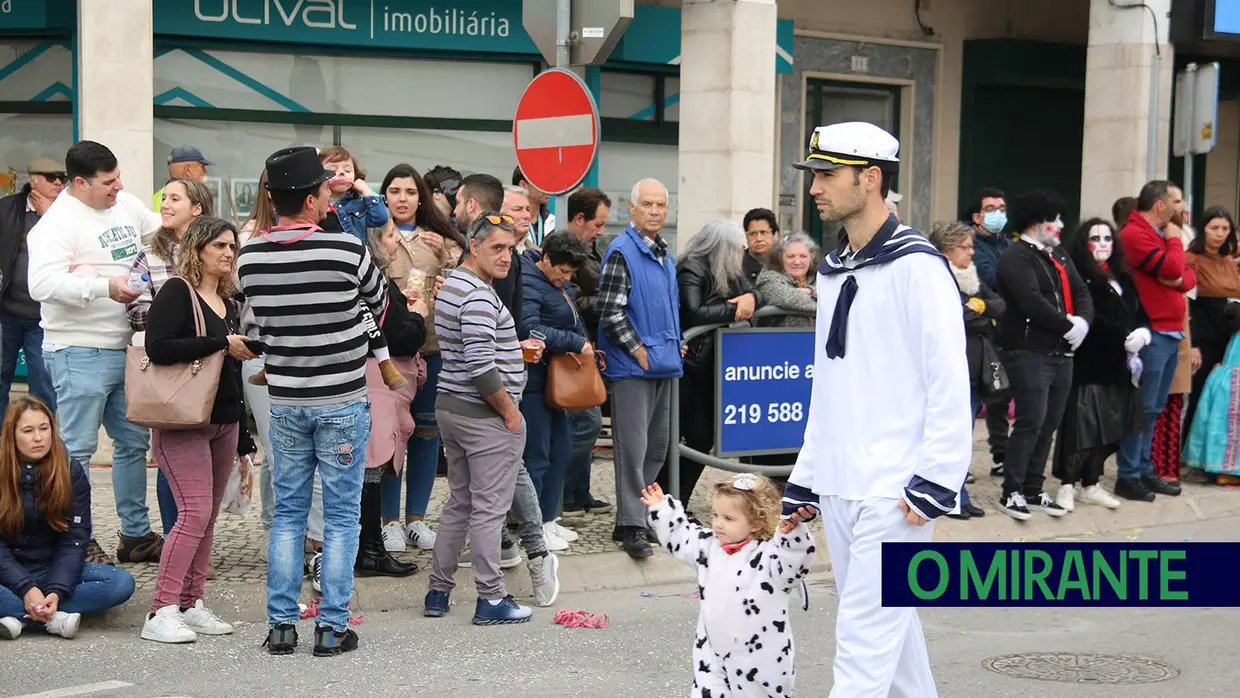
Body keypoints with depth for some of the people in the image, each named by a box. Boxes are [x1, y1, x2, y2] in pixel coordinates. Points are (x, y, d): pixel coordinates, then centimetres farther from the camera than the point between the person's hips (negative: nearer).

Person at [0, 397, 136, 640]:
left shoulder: (72, 473, -1)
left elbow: (74, 540, -6)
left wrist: (56, 592, -22)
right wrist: (27, 588, -25)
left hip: (54, 570, 3)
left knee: (121, 583, -24)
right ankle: (53, 618, -30)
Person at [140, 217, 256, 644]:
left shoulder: (227, 302, 17)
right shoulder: (177, 293, -6)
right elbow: (158, 348, -21)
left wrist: (244, 438, 21)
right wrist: (222, 344, -18)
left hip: (224, 423, 8)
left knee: (209, 516, 8)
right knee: (195, 512, -14)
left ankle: (192, 604, 15)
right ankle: (162, 612, -10)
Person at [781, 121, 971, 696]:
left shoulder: (916, 266, -11)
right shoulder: (833, 271, 15)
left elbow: (949, 384, -14)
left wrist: (934, 483, -18)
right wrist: (805, 478, 18)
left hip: (893, 491, -8)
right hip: (838, 488, 8)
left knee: (863, 639, -10)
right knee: (886, 625, 16)